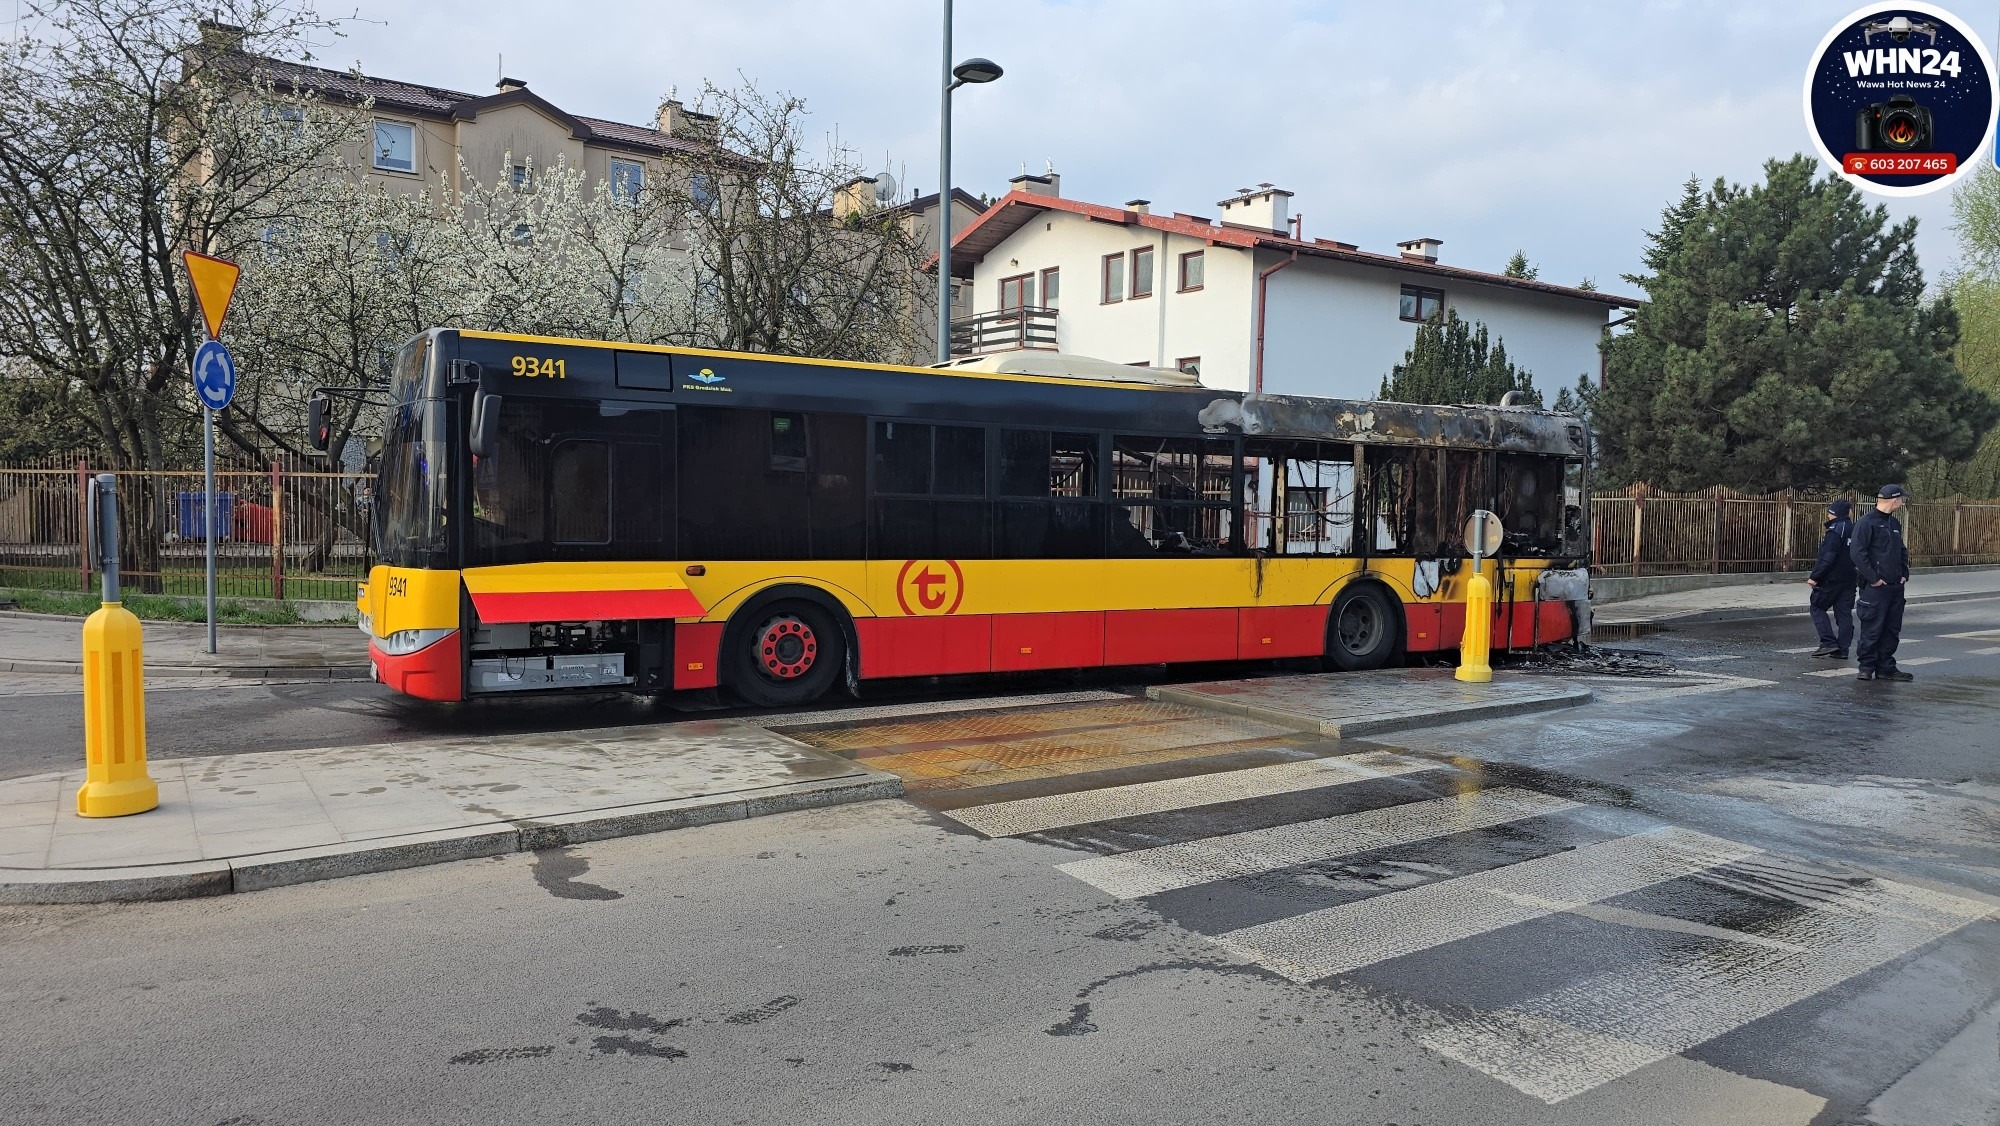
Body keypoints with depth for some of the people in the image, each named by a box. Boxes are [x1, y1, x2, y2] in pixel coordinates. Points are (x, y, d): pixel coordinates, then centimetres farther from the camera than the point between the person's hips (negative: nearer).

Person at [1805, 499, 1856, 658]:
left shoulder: (1835, 531, -16)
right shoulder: (1854, 529, 11)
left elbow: (1827, 557, -21)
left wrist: (1815, 576, -17)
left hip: (1832, 578, -8)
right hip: (1849, 579, 8)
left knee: (1817, 607, 4)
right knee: (1844, 612, 9)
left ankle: (1828, 642, -5)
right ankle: (1842, 649, 10)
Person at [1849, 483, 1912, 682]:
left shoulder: (1895, 523, 16)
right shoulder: (1866, 522, -11)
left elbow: (1902, 551, 26)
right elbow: (1857, 552, -17)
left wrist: (1904, 573, 12)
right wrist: (1873, 578, -18)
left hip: (1895, 586, 8)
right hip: (1875, 586, -8)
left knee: (1892, 629, 11)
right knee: (1872, 628, -5)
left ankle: (1885, 667, 18)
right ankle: (1866, 667, 3)